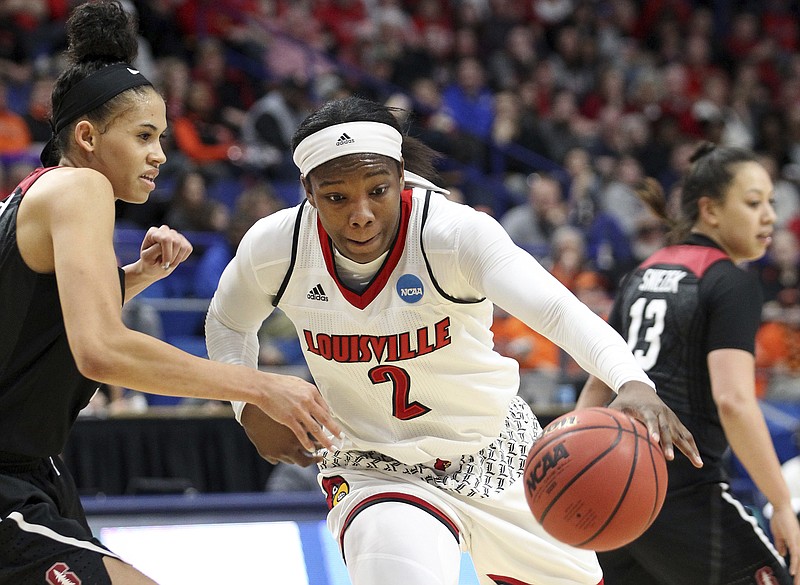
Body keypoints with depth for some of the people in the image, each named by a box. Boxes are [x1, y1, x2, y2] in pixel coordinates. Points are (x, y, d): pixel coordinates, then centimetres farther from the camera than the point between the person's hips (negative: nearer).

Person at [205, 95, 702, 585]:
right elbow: (228, 323, 8)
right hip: (376, 472, 0)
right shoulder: (275, 249, -16)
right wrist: (250, 408, -10)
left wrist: (633, 384, -63)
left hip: (496, 451, 1)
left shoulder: (455, 232, -27)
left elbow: (556, 309, -45)